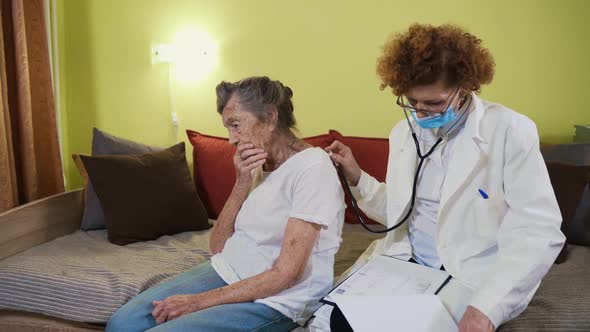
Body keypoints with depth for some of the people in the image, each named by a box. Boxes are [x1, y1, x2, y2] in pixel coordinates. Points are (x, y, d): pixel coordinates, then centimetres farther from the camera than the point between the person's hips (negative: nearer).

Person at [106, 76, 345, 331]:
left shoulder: (312, 167, -16)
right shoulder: (260, 165, 9)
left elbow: (286, 274, -20)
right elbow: (218, 246, 4)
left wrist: (199, 302, -18)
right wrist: (242, 183, -10)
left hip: (275, 300, -6)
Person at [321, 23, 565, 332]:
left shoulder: (511, 131, -11)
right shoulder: (404, 132, 8)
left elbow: (540, 231, -17)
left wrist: (488, 305, -27)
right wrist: (356, 178, -1)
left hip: (472, 277, -4)